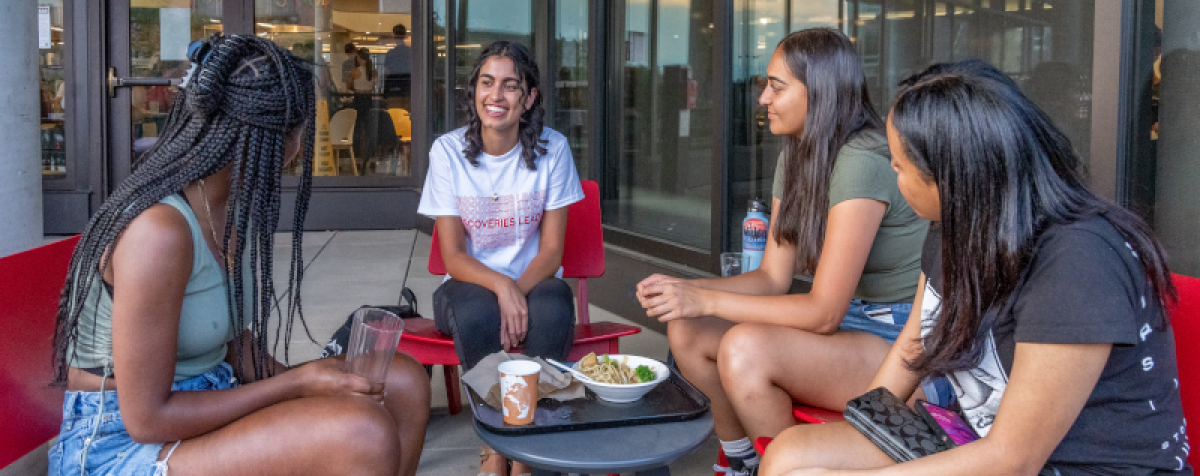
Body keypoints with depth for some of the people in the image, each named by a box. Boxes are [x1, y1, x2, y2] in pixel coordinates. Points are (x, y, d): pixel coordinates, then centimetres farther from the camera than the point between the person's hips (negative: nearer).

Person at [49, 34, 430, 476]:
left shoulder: (233, 207, 5)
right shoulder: (158, 229, -24)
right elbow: (146, 417, -21)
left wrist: (321, 379, -6)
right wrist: (299, 382, -17)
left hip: (204, 401, 9)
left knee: (403, 382, -1)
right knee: (363, 433, -27)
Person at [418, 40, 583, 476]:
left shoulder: (552, 149, -5)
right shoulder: (448, 151, -6)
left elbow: (552, 249, -5)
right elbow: (453, 256, -8)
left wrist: (518, 292, -25)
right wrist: (501, 286, -28)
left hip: (533, 282, 1)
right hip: (470, 284, 0)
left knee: (554, 309, -34)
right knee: (476, 313, -35)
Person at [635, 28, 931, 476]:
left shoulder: (862, 162, -22)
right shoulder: (795, 157, 7)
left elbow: (823, 312, -23)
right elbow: (772, 278, 5)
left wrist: (706, 300, -22)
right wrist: (683, 288, -10)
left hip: (899, 346, -9)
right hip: (846, 325, 9)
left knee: (746, 348, -31)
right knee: (686, 330, -2)